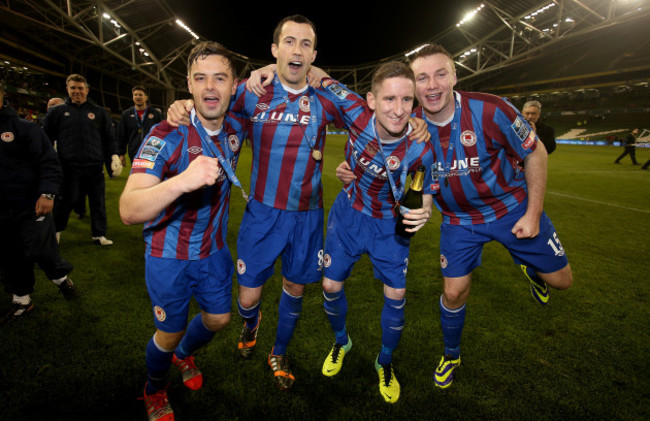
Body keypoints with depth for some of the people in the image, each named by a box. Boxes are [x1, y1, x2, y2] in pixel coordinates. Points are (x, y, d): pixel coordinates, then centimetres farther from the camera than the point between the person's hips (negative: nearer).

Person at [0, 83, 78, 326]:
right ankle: (21, 302, 29)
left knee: (41, 252, -4)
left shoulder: (24, 128, -5)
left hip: (31, 208, -4)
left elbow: (48, 163, -9)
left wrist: (47, 193, -22)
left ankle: (61, 278, 26)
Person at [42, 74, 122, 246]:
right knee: (65, 201, 7)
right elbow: (46, 138, 12)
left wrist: (114, 157, 0)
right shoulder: (57, 112, 8)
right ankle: (55, 231, 29)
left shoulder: (99, 113, 10)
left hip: (95, 167, 1)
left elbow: (109, 138, 12)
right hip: (68, 167, -1)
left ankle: (99, 234, 20)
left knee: (98, 202, 7)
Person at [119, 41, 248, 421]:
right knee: (170, 332, 11)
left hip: (214, 248, 5)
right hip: (169, 255, -5)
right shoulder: (167, 136, -24)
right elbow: (129, 211, -36)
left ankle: (184, 355, 54)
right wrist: (181, 181, -54)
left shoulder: (236, 128, -7)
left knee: (219, 318, 19)